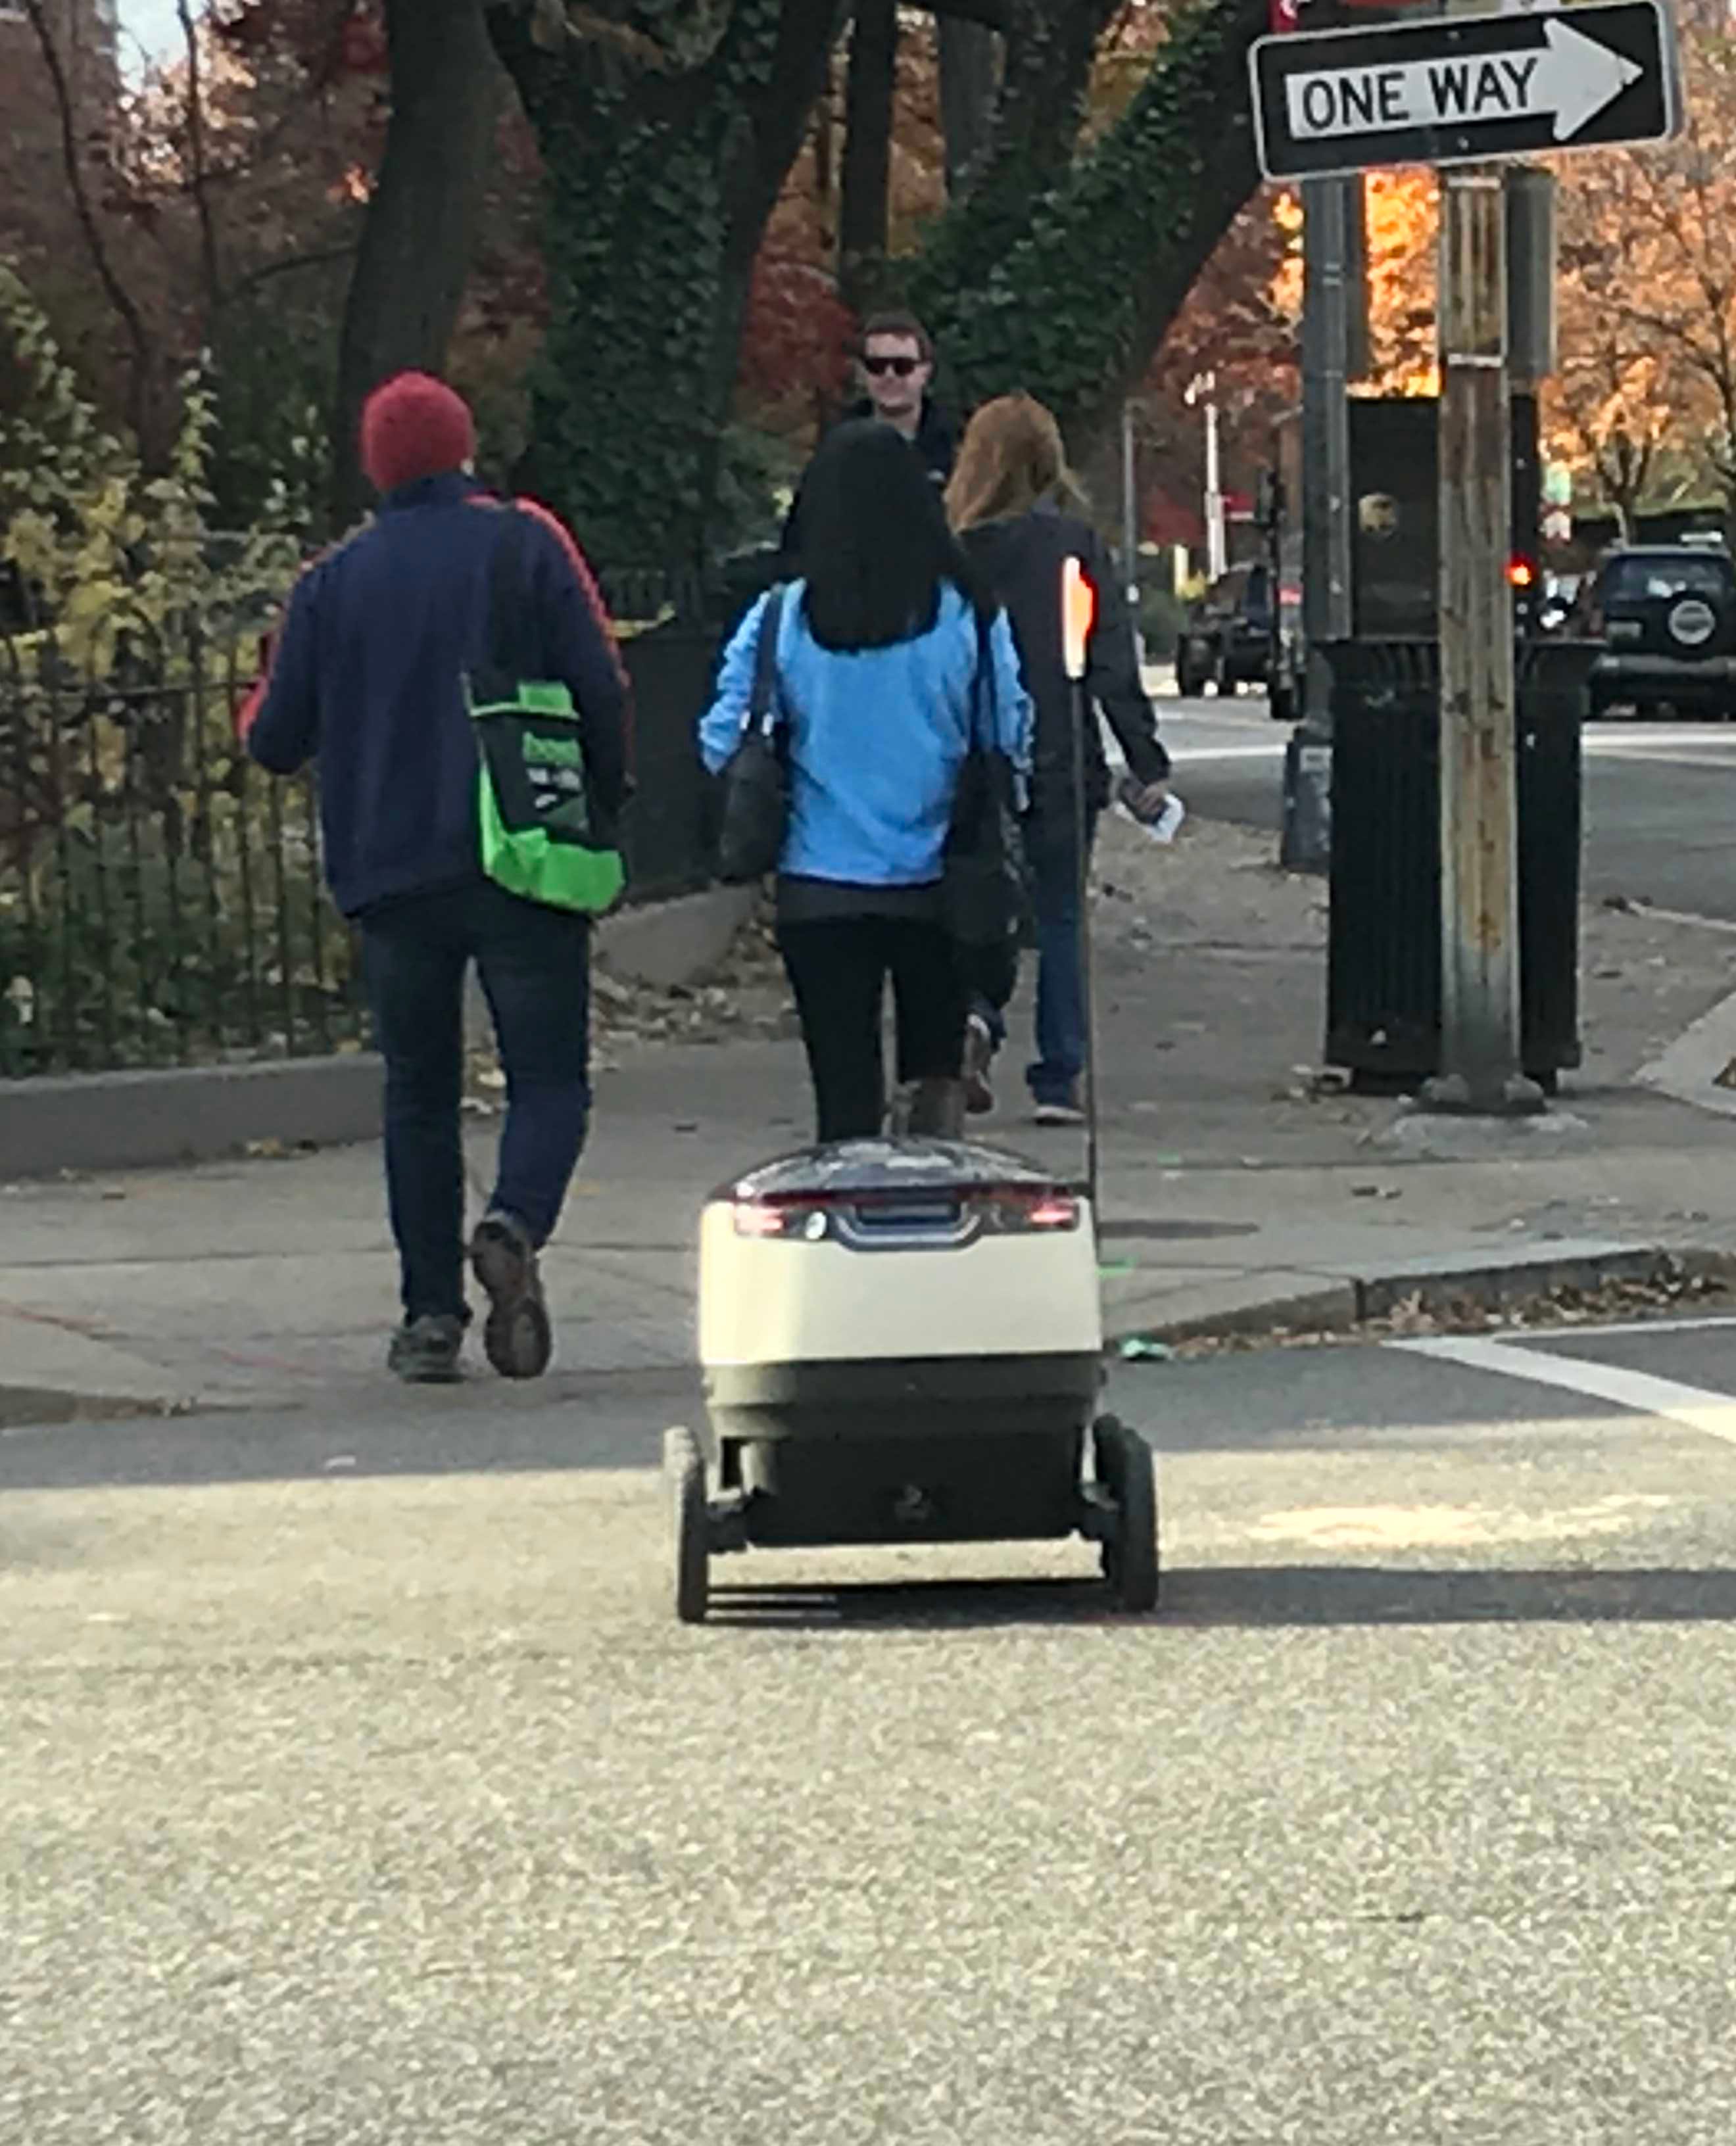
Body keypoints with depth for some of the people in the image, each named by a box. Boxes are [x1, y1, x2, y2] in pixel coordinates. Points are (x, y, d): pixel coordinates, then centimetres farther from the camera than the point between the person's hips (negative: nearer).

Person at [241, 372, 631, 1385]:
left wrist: (257, 707, 31)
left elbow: (277, 741, 8)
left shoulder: (335, 581, 6)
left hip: (393, 875, 2)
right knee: (550, 1080, 3)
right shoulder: (526, 544, 1)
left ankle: (431, 1312, 6)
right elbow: (601, 689, -7)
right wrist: (605, 805, 7)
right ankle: (515, 1225, -25)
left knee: (420, 1094, 12)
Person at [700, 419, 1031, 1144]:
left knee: (847, 1095, 6)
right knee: (937, 1069, 16)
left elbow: (723, 748, -5)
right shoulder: (969, 618, -8)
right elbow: (1011, 744, -3)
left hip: (820, 890, 0)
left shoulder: (779, 622, -7)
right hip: (936, 886, 0)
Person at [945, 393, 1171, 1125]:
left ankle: (977, 1014, -11)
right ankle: (1058, 1080, 6)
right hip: (1061, 763, -1)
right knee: (1059, 919, 9)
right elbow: (1113, 660, -6)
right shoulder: (1075, 543, -6)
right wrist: (1147, 765, -4)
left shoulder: (950, 551, -3)